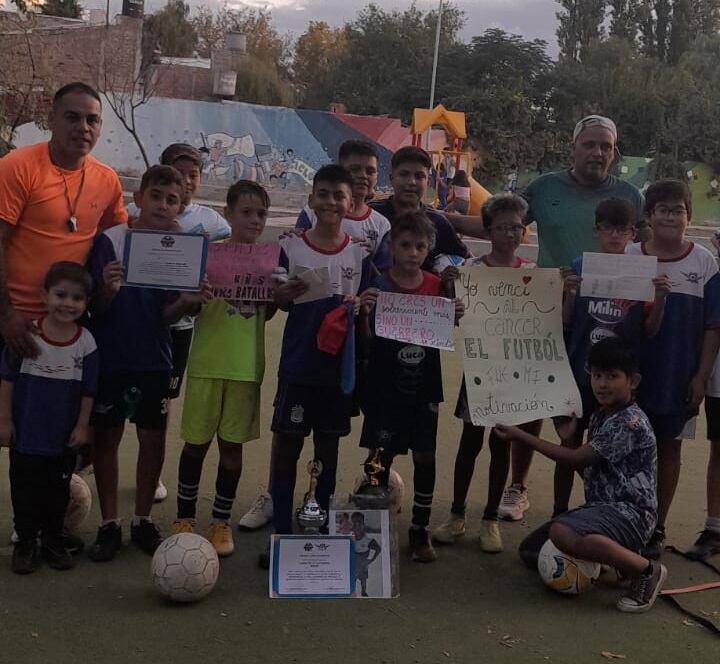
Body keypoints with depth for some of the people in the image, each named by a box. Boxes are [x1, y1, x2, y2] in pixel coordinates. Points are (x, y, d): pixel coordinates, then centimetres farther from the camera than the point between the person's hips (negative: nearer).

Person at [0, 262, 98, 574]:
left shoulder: (86, 343, -8)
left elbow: (88, 390, 0)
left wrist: (82, 426, -2)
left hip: (64, 436, 1)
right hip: (26, 431, -1)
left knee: (58, 489, 15)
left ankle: (53, 540, 31)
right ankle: (25, 542, 27)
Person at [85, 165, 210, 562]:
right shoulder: (111, 241, -8)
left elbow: (166, 315, -3)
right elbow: (96, 307, -8)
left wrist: (187, 302, -24)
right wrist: (108, 289, -28)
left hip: (154, 361, 2)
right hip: (109, 357, -2)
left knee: (153, 440, 8)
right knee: (107, 438, 5)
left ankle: (142, 520, 23)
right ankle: (109, 525, 17)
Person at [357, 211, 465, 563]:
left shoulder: (437, 287, 2)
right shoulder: (378, 286, -7)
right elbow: (368, 341, -6)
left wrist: (455, 317, -8)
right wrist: (365, 313, -23)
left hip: (423, 388, 3)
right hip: (385, 388, -3)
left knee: (425, 457, 6)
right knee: (380, 457, 2)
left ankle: (420, 530, 21)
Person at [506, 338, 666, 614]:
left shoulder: (632, 422, -16)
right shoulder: (598, 417, 13)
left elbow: (577, 459, -16)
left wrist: (520, 435, -12)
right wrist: (568, 436, 4)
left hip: (629, 512, -9)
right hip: (599, 507, 9)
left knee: (562, 533, -37)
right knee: (530, 550, 8)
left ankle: (647, 570, -17)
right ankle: (615, 555, 10)